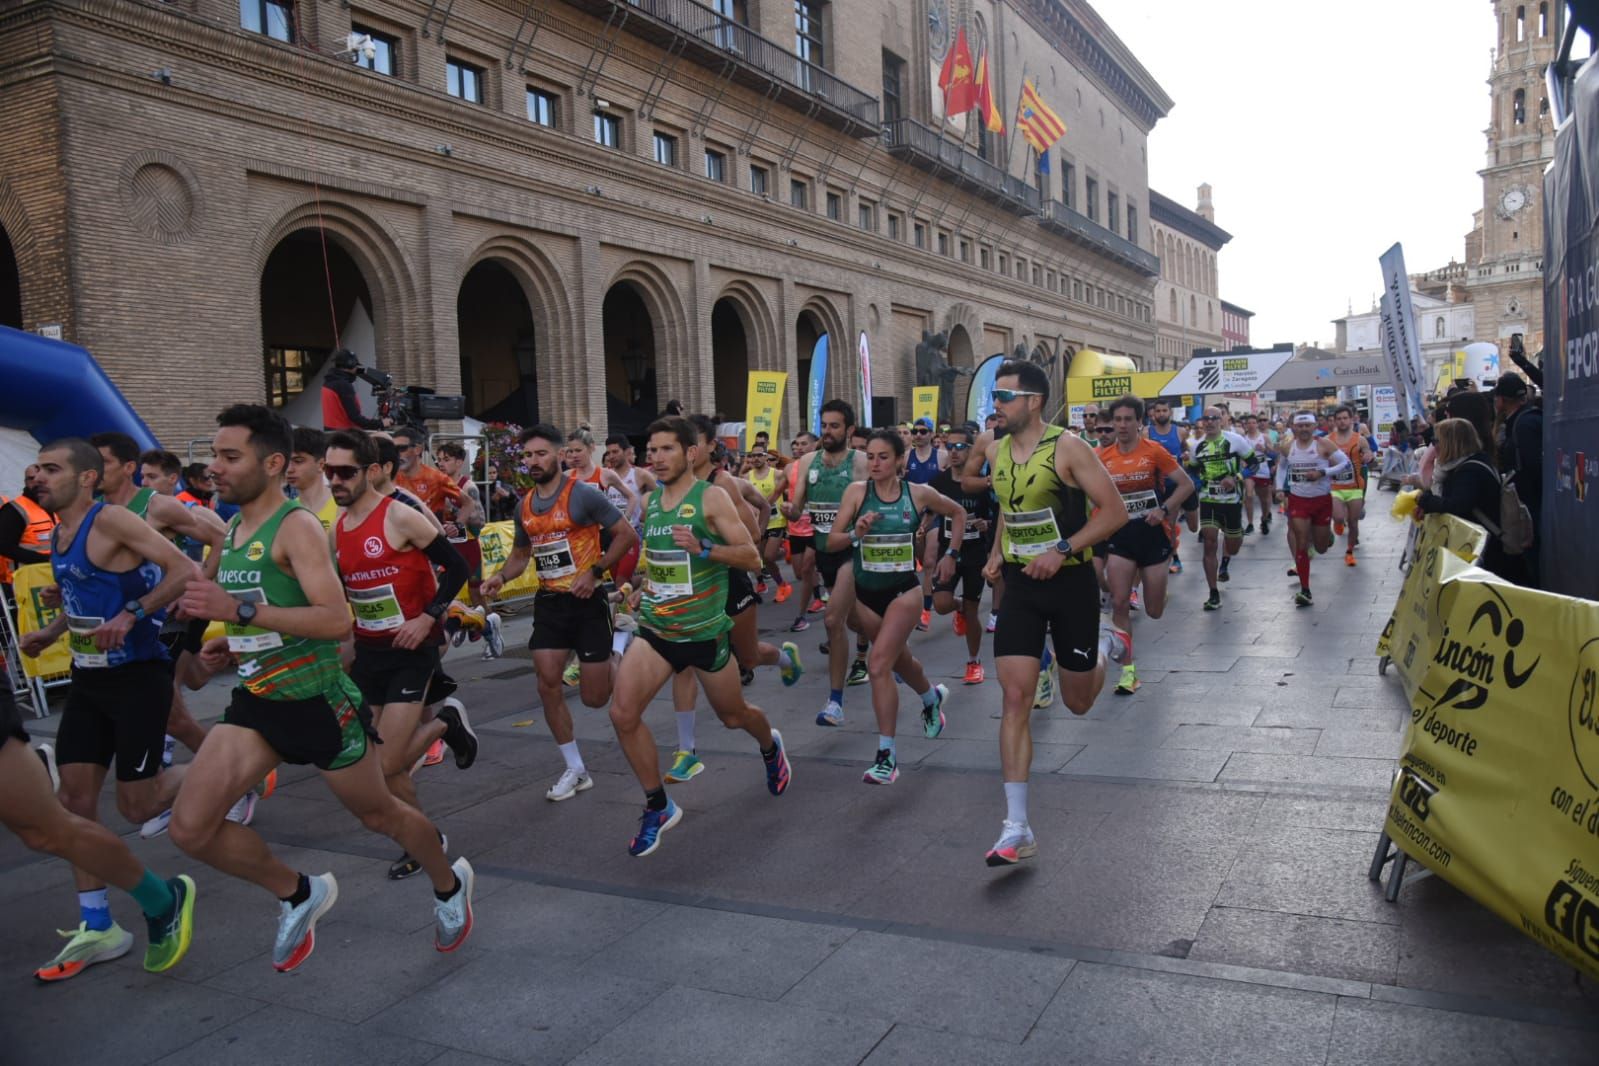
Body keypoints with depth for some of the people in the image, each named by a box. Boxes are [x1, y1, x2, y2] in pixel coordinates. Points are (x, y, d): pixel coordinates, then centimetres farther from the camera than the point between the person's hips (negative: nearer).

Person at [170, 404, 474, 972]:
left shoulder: (297, 526, -16)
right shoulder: (231, 530, 10)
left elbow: (336, 620, -28)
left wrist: (240, 612, -33)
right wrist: (231, 646, 8)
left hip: (318, 700, -7)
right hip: (255, 700, 7)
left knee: (379, 813, 11)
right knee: (190, 827, -5)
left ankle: (449, 884, 39)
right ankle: (299, 894, 17)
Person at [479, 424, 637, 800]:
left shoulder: (583, 493, -12)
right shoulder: (525, 506, 8)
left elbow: (626, 534, -9)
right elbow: (521, 553, 21)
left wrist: (595, 571, -19)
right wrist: (501, 575, 1)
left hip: (586, 600, -5)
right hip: (549, 601, 6)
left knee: (594, 697, 0)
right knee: (548, 685, -3)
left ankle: (620, 645, 33)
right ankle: (575, 770, 12)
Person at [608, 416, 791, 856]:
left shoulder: (711, 498, -13)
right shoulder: (650, 499, 5)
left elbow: (752, 558, -19)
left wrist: (703, 548, -31)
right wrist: (645, 583, 13)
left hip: (704, 632, -4)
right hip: (655, 630, 5)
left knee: (733, 715, 15)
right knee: (623, 714, -13)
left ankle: (771, 746, 52)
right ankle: (659, 808, 5)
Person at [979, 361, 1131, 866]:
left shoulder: (1068, 449, -14)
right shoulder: (996, 452, 4)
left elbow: (1115, 510, -14)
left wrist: (1062, 549, -22)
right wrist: (997, 553, 10)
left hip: (1070, 583, -4)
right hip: (1020, 585, 4)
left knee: (1078, 702, 10)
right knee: (1015, 698, -8)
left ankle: (1105, 644, 46)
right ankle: (1017, 829, -5)